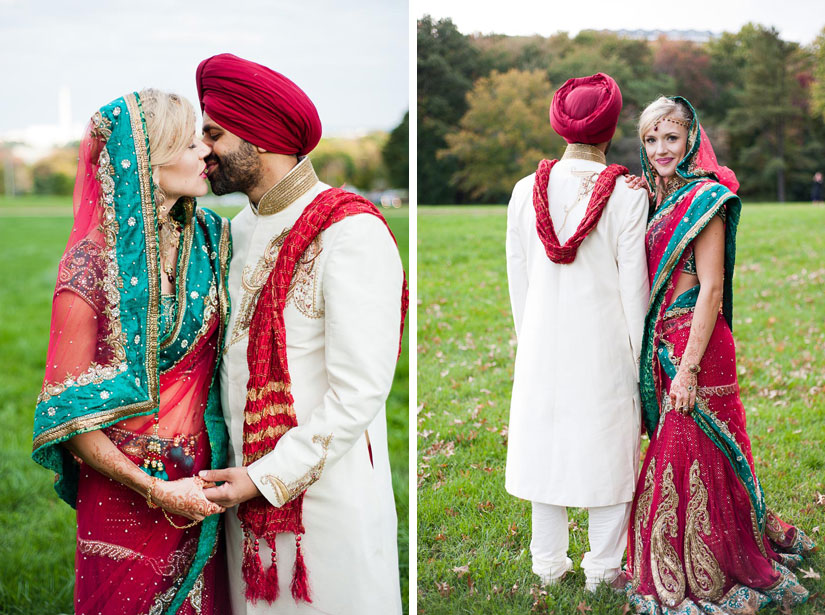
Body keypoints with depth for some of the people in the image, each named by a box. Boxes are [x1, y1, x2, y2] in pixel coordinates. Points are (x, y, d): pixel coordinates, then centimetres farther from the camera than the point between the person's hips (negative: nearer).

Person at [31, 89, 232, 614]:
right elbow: (71, 415, -14)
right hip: (124, 492, -5)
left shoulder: (211, 239, 0)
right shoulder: (93, 266, -16)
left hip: (202, 479, 5)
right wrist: (156, 492, -15)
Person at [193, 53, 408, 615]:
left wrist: (266, 478, -16)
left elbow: (360, 394, -20)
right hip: (248, 487, 7)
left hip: (325, 494, -7)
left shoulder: (350, 233, -16)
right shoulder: (241, 230, 11)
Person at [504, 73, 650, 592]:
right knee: (608, 450, 10)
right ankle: (603, 568, 19)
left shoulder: (527, 191, -3)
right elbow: (634, 284, -8)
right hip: (605, 343, -3)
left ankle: (550, 564, 25)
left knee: (545, 446, 13)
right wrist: (637, 355, 2)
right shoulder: (627, 195, -12)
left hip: (543, 344, 3)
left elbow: (518, 277, 5)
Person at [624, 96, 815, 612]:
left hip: (694, 344, -8)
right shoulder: (660, 200, 13)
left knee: (691, 461, -3)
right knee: (674, 452, 15)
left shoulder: (704, 198, -12)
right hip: (663, 345, 8)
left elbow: (711, 289, -17)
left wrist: (689, 369, -21)